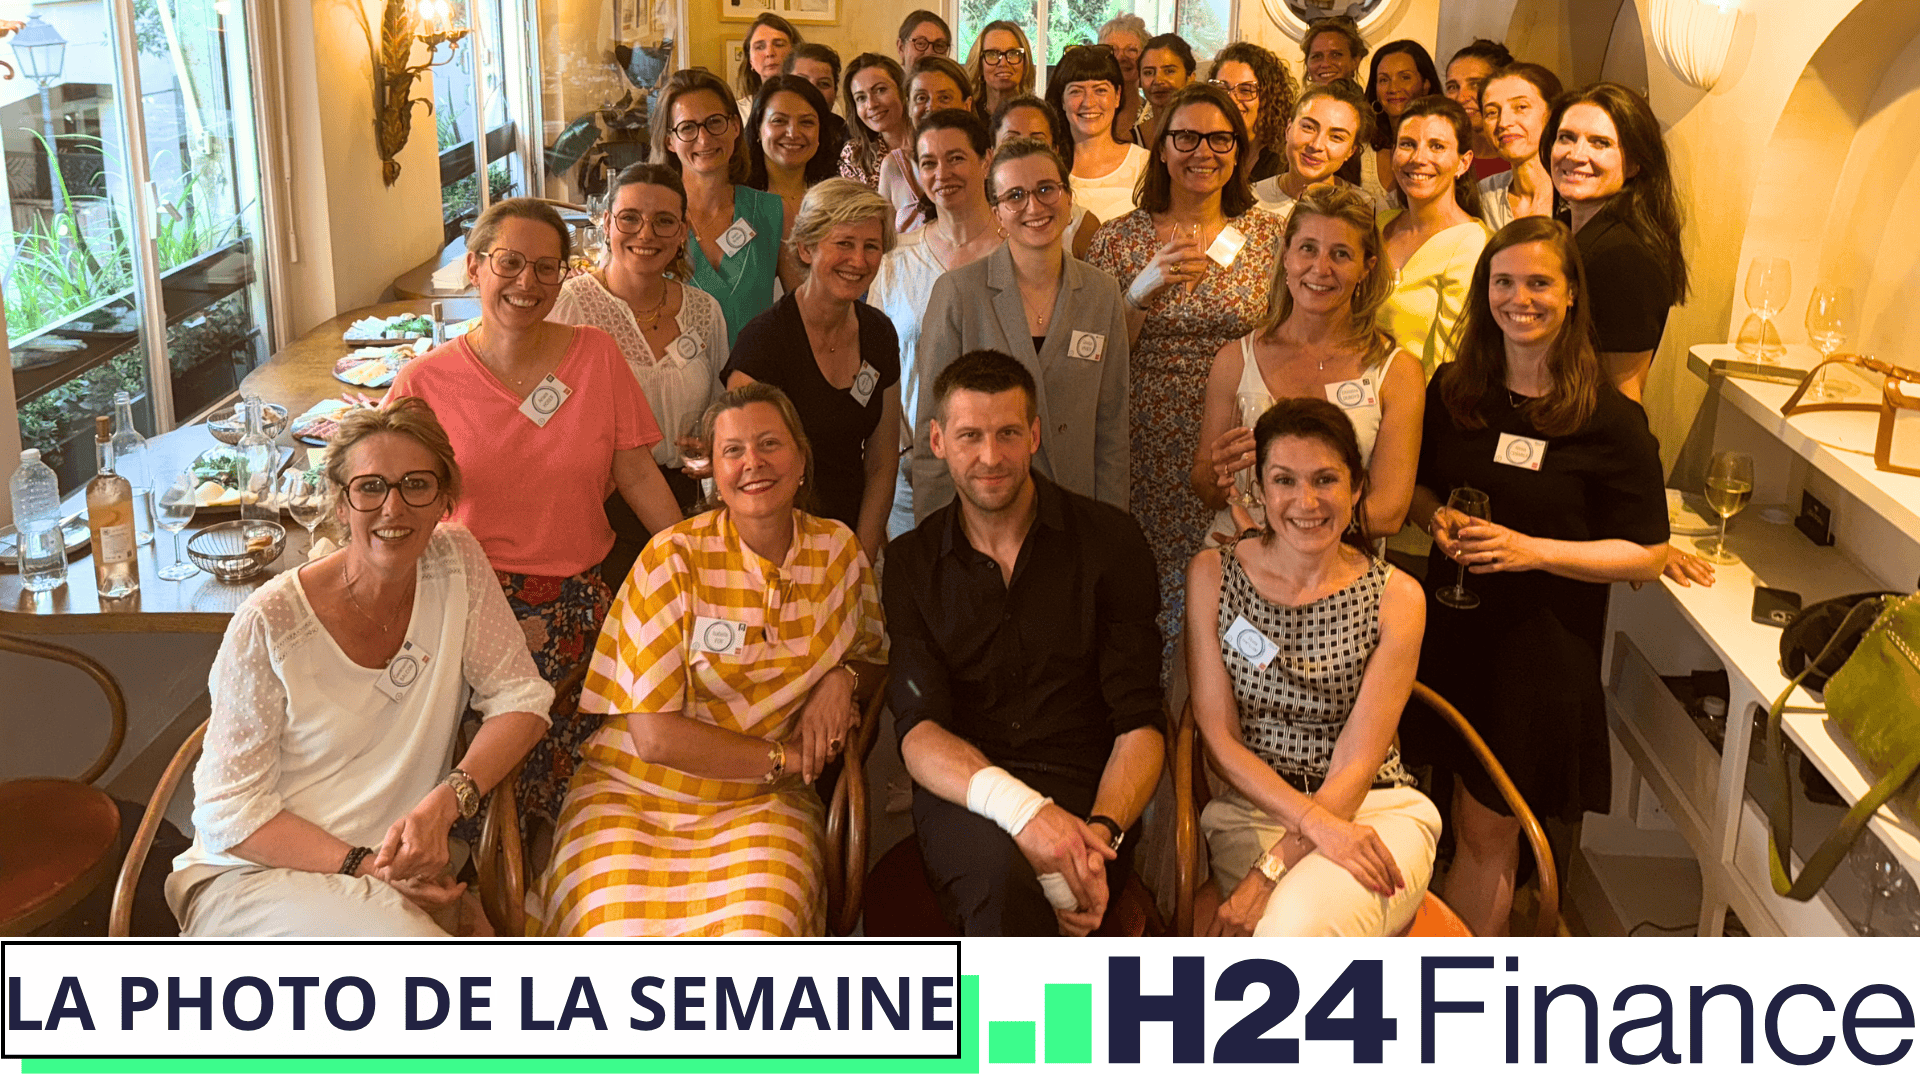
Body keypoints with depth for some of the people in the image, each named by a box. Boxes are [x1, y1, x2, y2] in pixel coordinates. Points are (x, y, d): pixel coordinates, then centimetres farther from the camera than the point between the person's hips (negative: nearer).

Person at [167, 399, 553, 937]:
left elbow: (520, 699, 2)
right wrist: (361, 865, -20)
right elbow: (230, 811, -8)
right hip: (254, 877, -3)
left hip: (403, 876, 3)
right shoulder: (269, 624, -12)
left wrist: (445, 802, -15)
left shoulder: (457, 561, -1)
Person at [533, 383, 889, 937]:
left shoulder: (839, 550, 4)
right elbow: (654, 735, -12)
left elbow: (877, 657, 22)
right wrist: (787, 757, -10)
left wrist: (843, 676, -2)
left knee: (760, 933, -29)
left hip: (761, 807, 2)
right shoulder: (673, 558, -8)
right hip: (637, 794, -2)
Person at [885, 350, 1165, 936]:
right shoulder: (911, 562, 10)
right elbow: (918, 729, -2)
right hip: (963, 798, 1)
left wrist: (1102, 830, -21)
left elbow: (1140, 724, 1)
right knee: (1001, 872, -36)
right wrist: (1020, 807, -24)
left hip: (1087, 794, -1)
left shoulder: (1110, 541, 6)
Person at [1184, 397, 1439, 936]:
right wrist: (1317, 823, -17)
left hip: (1376, 807, 0)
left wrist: (1270, 873, -20)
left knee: (1300, 921, -33)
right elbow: (1218, 736, -1)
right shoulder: (1212, 575, 2)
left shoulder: (1397, 598, -2)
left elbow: (1356, 763, -7)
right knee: (1292, 930, -32)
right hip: (1253, 805, 1)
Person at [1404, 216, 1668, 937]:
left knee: (1487, 829, 2)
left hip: (1541, 642, -4)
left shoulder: (1610, 420, -10)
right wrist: (1437, 519, -6)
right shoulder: (1454, 391, 4)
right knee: (1468, 817, 12)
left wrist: (1532, 550, -20)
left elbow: (1647, 554, -9)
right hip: (1451, 627, 4)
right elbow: (1416, 485, 17)